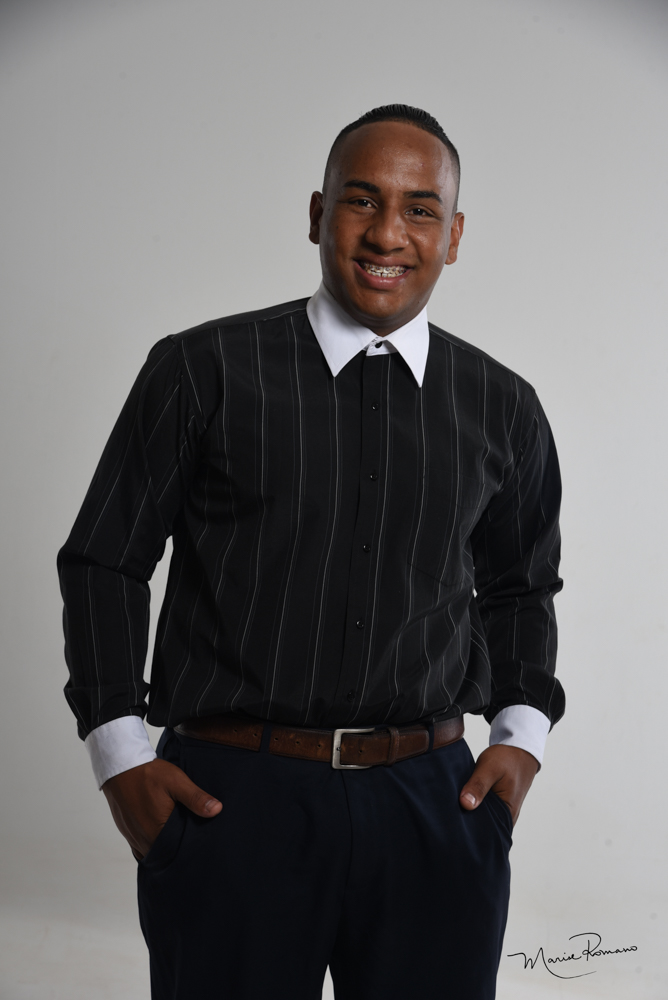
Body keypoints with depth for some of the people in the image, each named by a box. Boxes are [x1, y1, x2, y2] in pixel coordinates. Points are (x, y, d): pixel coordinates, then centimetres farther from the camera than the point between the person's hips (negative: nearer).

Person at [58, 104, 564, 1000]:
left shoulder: (504, 409, 7)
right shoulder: (201, 371, -2)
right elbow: (105, 561, 3)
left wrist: (521, 736, 7)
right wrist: (121, 758, -3)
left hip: (433, 804, 3)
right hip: (227, 797, -2)